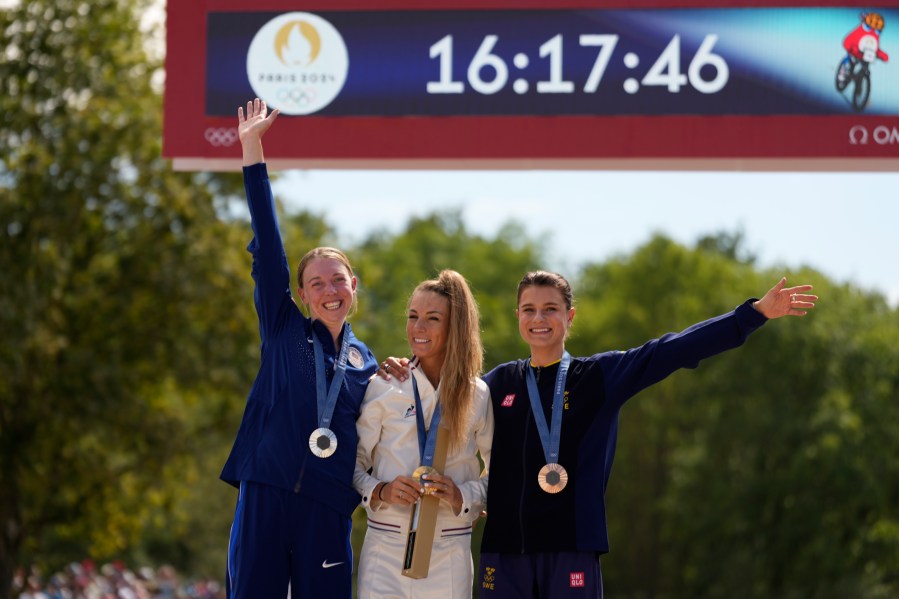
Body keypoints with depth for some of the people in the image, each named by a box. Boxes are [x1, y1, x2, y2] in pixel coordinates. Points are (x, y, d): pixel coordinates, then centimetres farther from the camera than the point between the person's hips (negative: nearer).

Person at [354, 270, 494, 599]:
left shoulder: (478, 396, 4)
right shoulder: (382, 389, 1)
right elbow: (353, 463, 5)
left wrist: (463, 495, -9)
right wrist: (379, 491, -13)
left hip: (450, 553, 1)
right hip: (387, 548, -1)